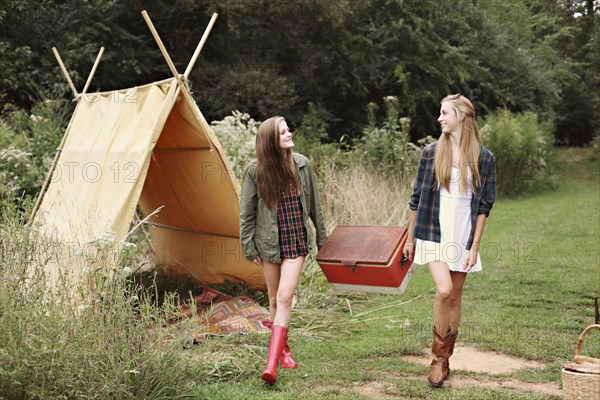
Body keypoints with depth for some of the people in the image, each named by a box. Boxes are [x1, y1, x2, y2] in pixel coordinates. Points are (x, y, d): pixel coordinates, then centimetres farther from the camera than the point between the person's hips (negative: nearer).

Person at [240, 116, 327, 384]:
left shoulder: (301, 165, -1)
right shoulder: (255, 171, -7)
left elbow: (314, 205, 8)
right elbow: (246, 213, 0)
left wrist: (322, 237, 13)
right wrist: (249, 248, 0)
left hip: (296, 241, 0)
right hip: (269, 242, 0)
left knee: (284, 298, -11)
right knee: (275, 299, 12)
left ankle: (272, 364, -13)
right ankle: (282, 348, 34)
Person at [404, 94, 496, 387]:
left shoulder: (484, 158, -1)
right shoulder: (431, 152, 0)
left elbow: (484, 206, 1)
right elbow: (417, 197, 6)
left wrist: (474, 246, -4)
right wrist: (410, 238, 8)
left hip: (463, 236, 1)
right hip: (434, 233, -1)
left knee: (455, 297, 8)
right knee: (444, 290, -17)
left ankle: (445, 358, 22)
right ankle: (438, 358, -1)